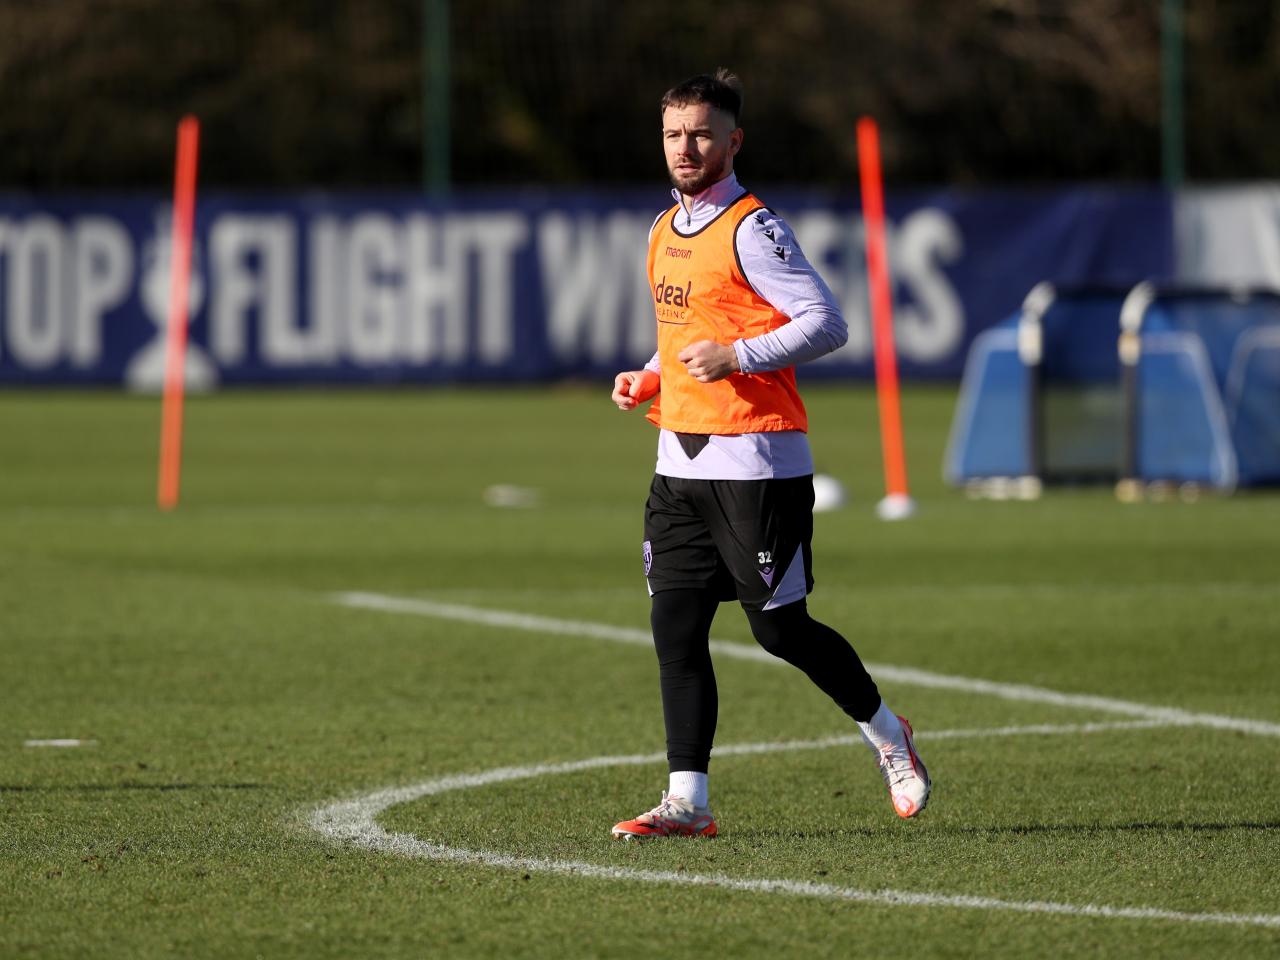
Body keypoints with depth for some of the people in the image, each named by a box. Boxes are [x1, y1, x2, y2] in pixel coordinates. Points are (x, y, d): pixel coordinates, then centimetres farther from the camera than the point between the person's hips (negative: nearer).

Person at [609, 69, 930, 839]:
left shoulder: (752, 229, -11)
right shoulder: (667, 231, 15)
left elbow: (827, 323, -15)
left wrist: (736, 358, -22)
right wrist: (649, 380, 11)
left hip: (755, 460, -8)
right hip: (681, 458, 8)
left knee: (779, 628, -2)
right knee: (676, 626, -1)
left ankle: (887, 735, 21)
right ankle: (688, 801, 0)